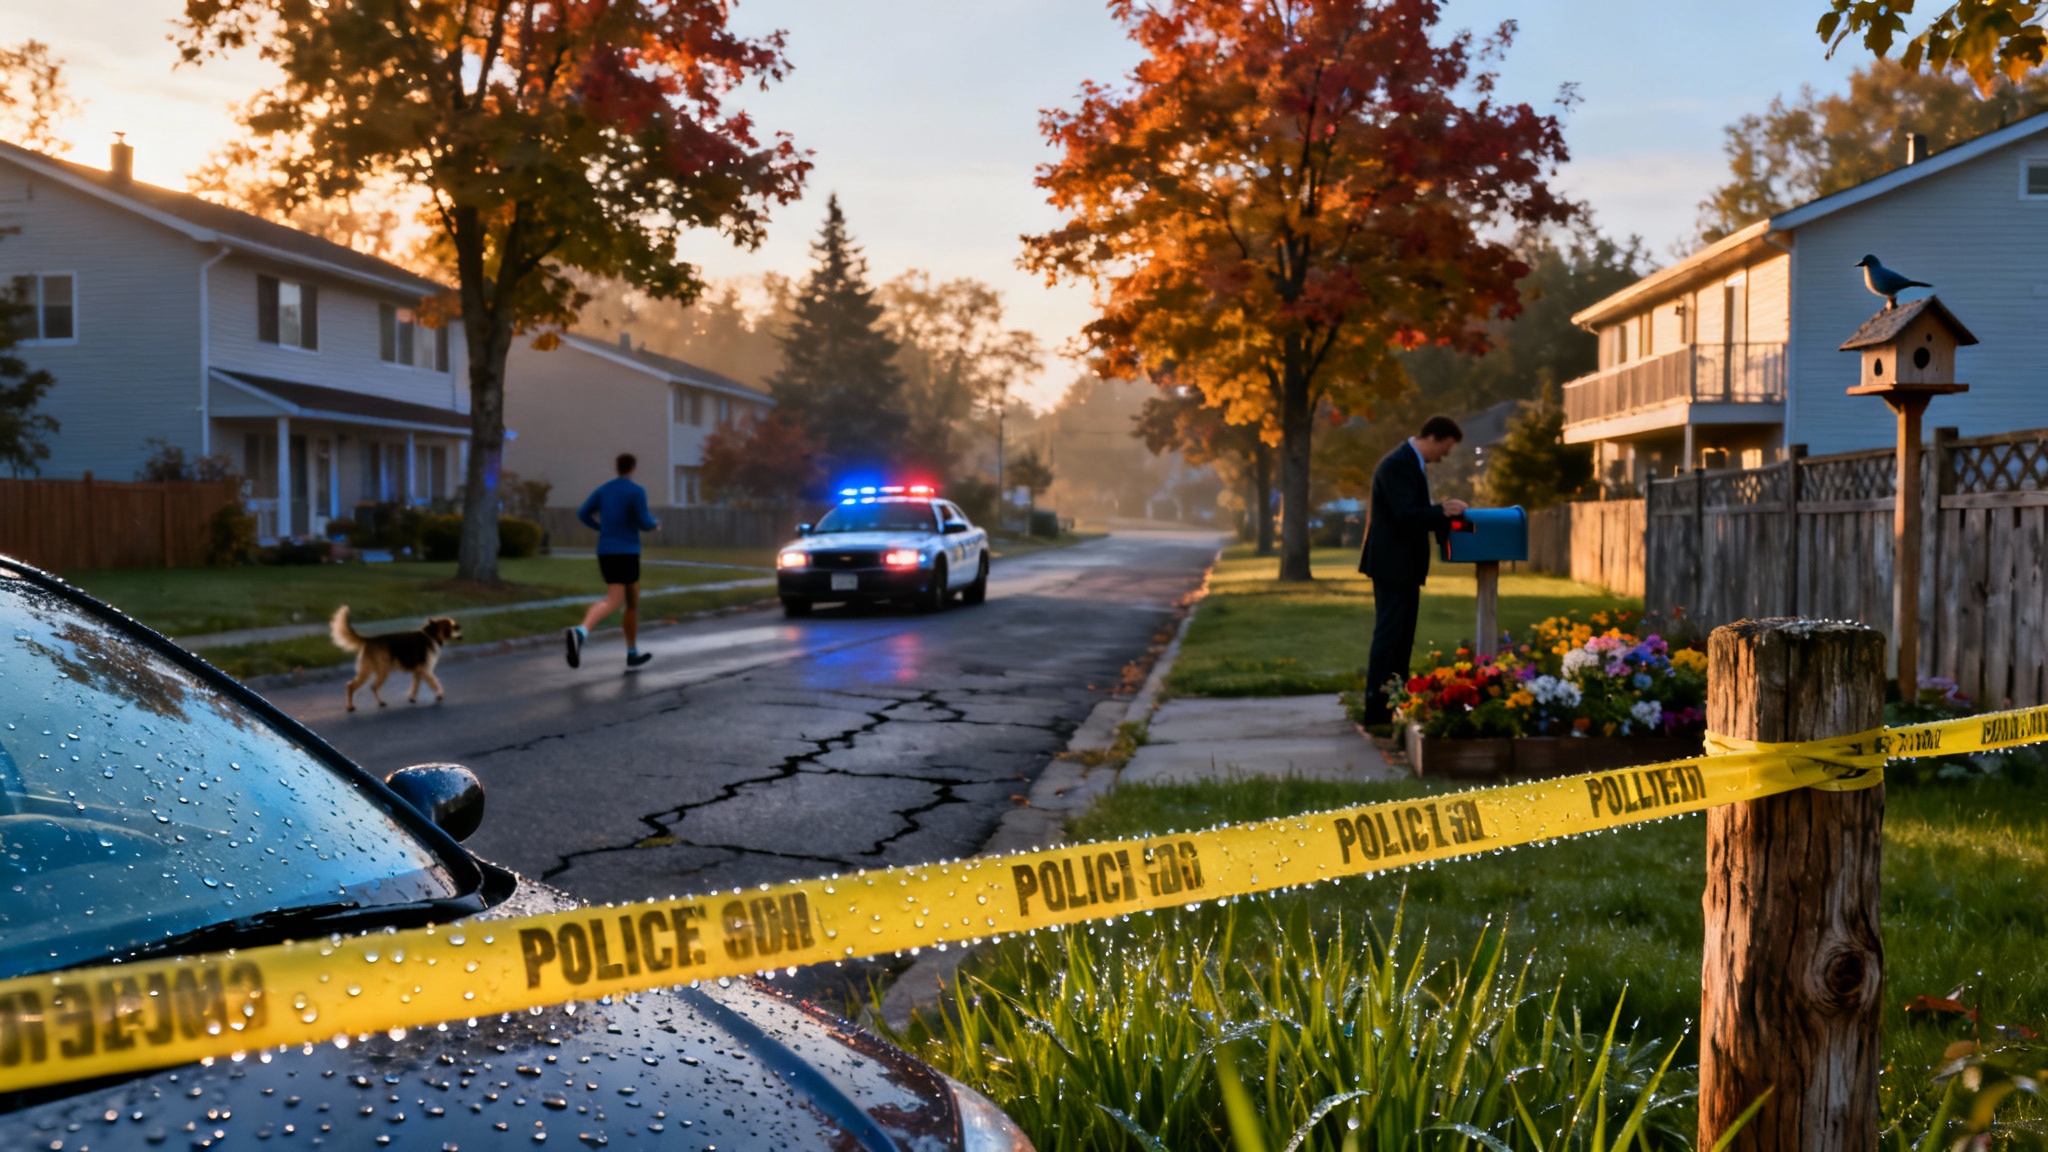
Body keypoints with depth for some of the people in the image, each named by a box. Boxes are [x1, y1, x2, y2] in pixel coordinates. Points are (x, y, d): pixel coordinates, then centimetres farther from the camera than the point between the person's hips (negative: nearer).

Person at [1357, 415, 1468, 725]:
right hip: (1393, 564, -11)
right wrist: (1443, 511, -23)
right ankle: (1377, 709, -5)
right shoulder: (1397, 464, -17)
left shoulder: (1412, 462, 15)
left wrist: (1444, 515, 5)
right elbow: (1405, 515, -25)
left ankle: (1397, 704, 19)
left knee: (1402, 639, 13)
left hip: (1404, 565, 11)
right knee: (1388, 636, -8)